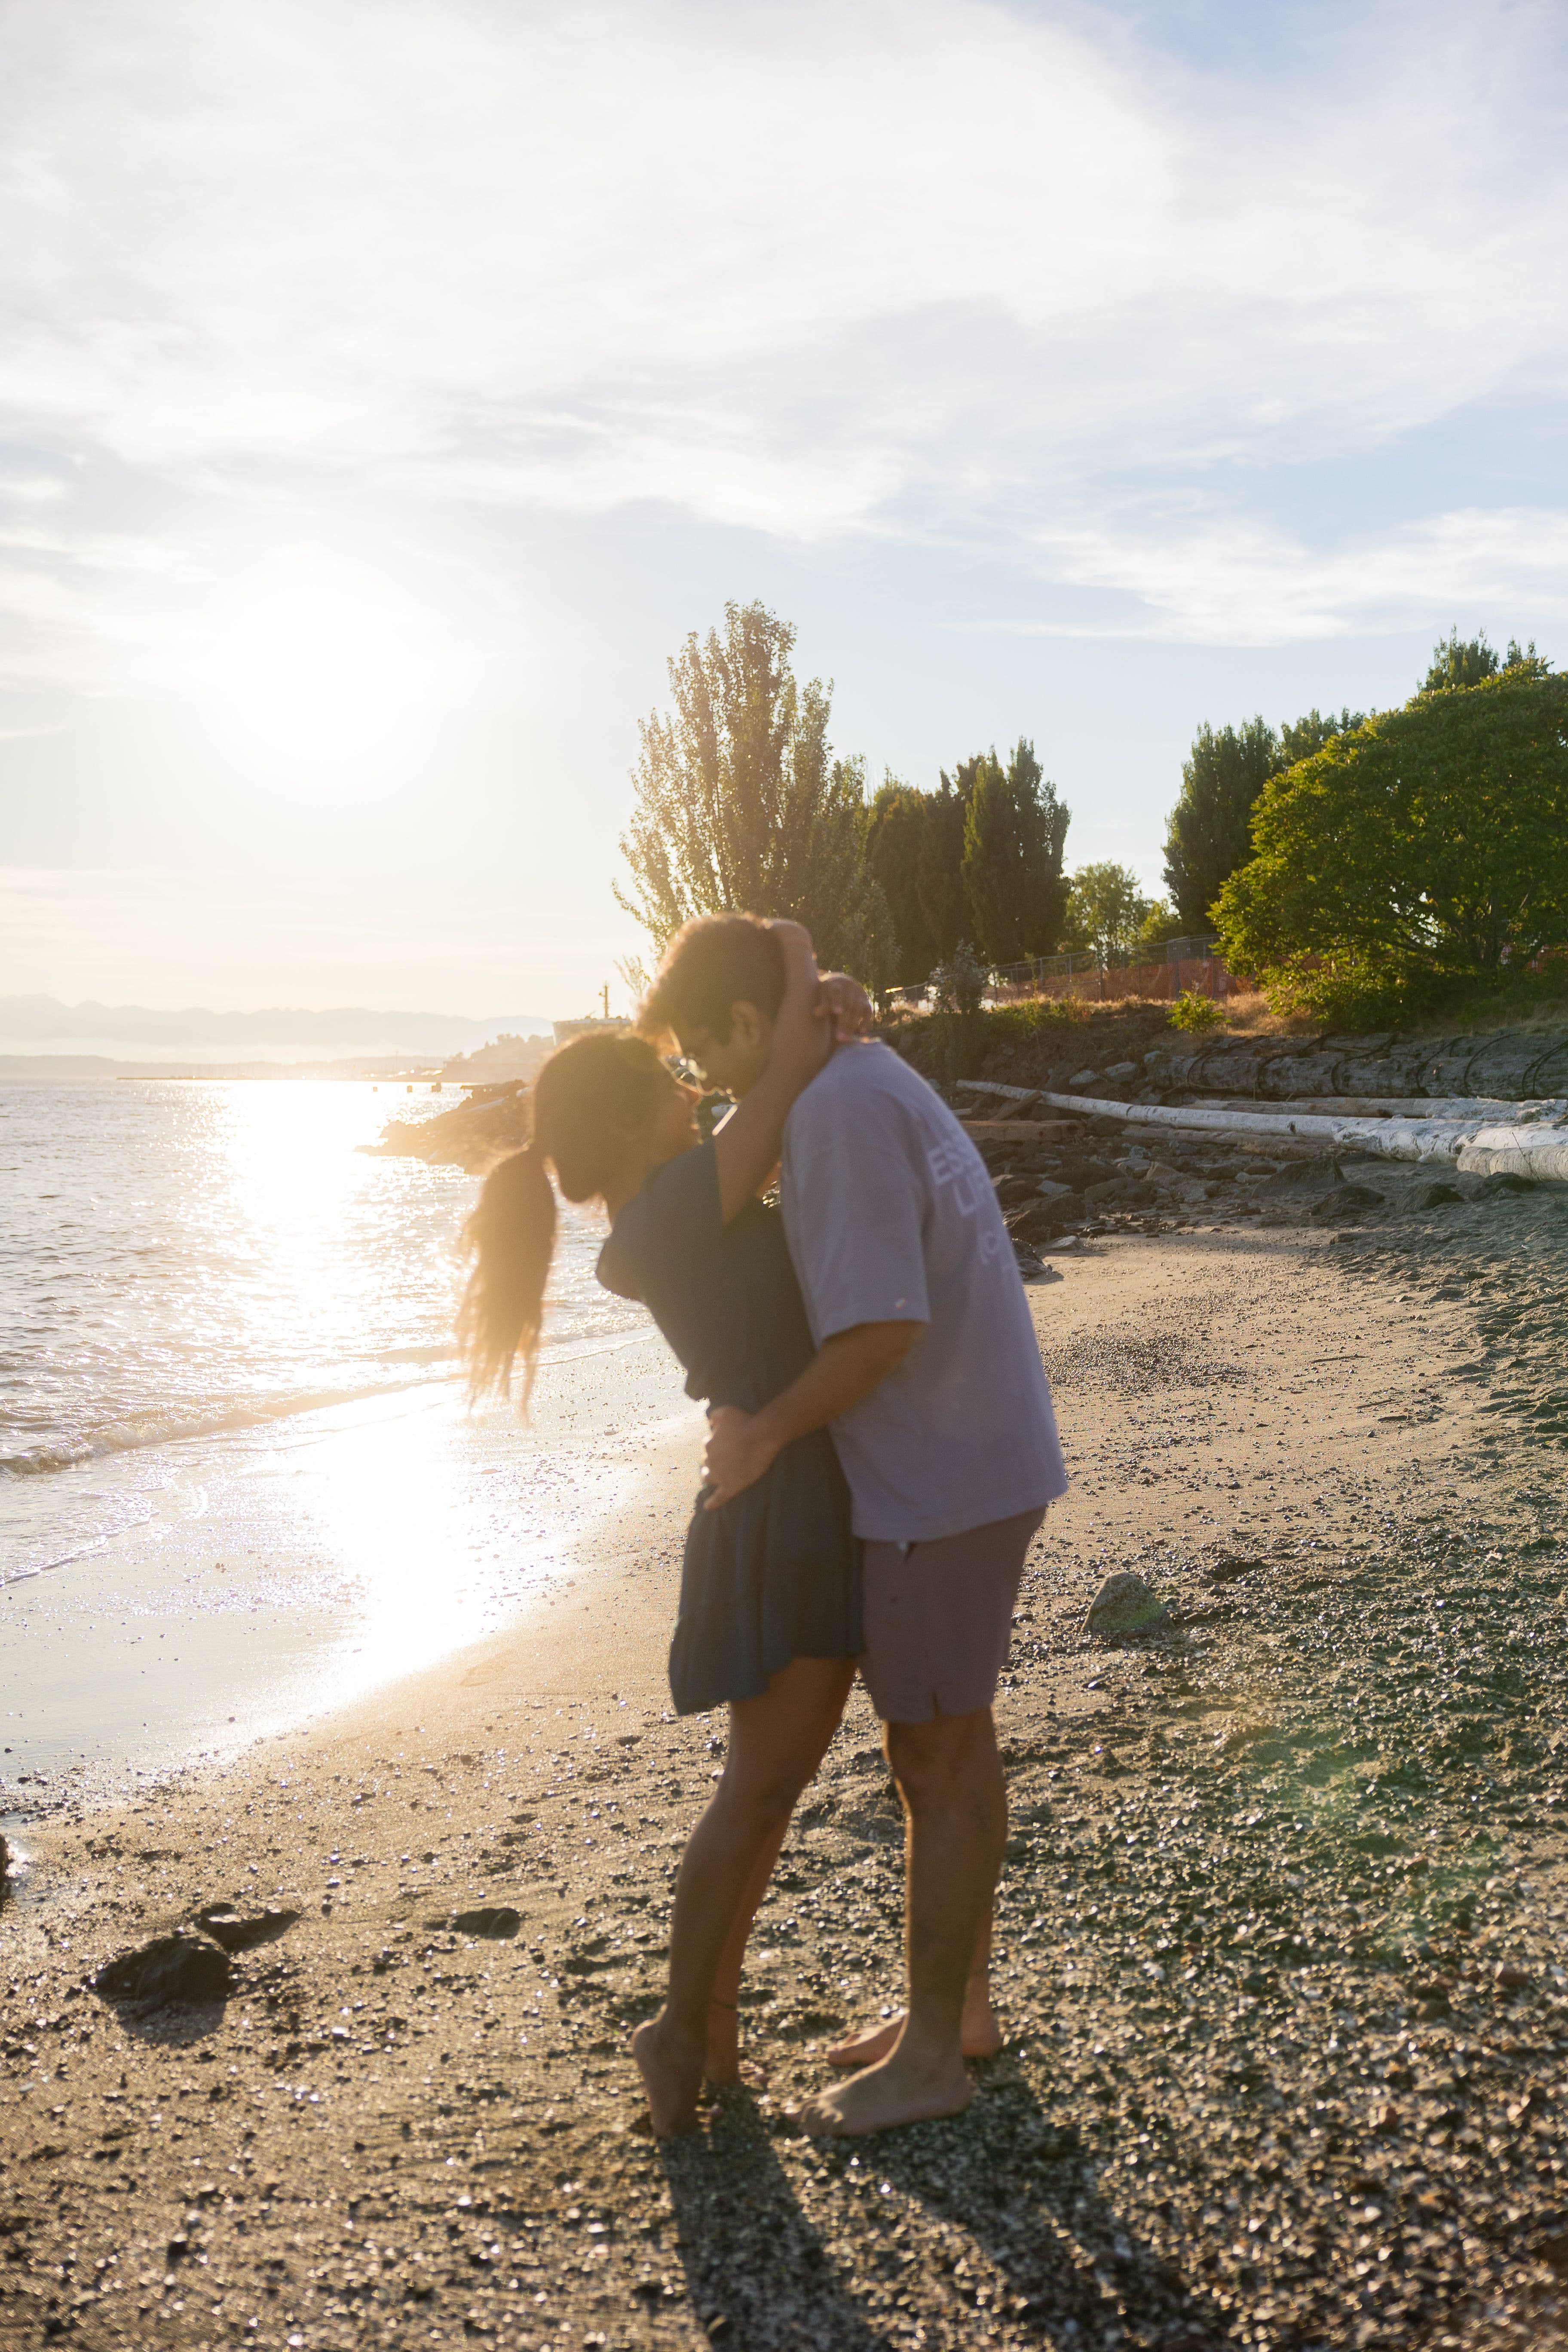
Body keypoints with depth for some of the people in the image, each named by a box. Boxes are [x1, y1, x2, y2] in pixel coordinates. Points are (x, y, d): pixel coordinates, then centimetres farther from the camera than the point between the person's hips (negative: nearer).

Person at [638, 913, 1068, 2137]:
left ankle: (931, 2055, 18)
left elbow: (881, 1327, -26)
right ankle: (959, 2003, 35)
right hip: (972, 1469, 10)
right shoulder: (883, 1084, 12)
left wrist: (767, 1432, -14)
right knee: (950, 1751, 19)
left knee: (941, 1766, 3)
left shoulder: (839, 1110, -20)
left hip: (943, 1488, -10)